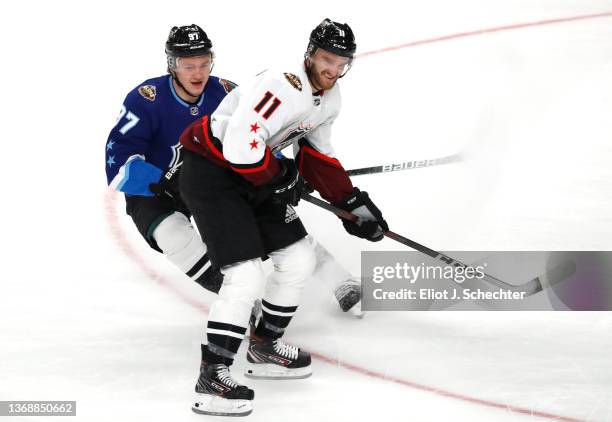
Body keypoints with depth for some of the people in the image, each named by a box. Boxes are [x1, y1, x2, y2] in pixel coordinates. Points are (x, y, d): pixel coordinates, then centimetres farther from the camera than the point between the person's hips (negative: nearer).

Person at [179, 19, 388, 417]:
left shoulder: (329, 98, 5)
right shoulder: (283, 86, -27)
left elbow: (318, 155, 17)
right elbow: (240, 147, -33)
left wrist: (353, 201, 10)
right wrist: (281, 175, -17)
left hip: (254, 176, 10)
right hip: (211, 172, -10)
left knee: (299, 258, 12)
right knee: (246, 277, -17)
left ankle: (264, 347, 30)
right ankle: (211, 380, -11)